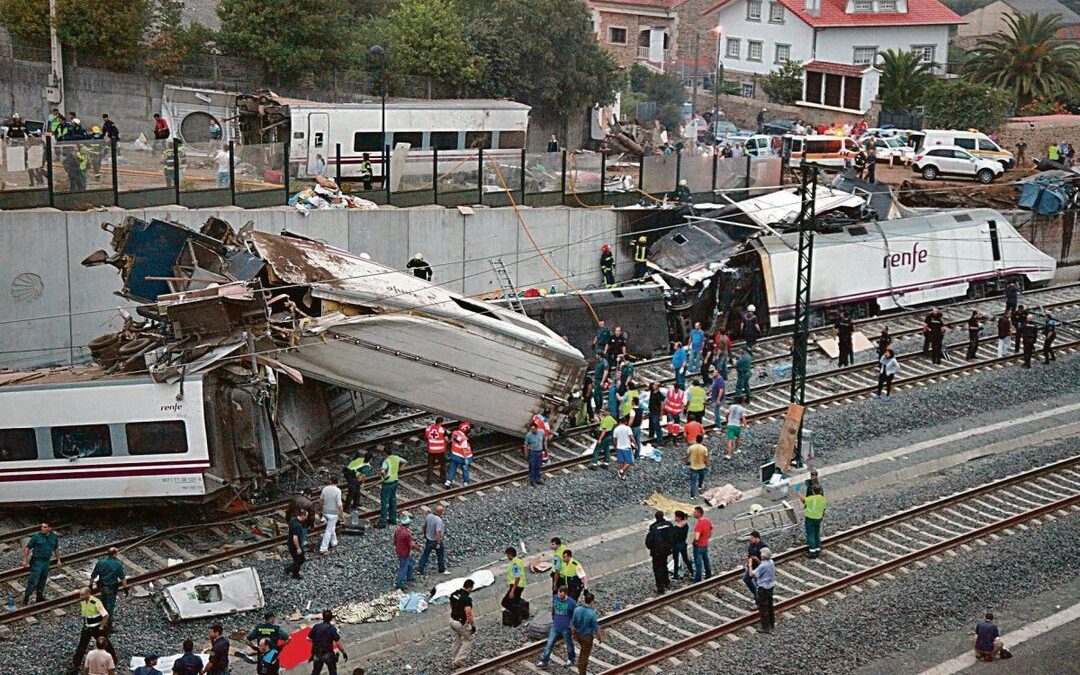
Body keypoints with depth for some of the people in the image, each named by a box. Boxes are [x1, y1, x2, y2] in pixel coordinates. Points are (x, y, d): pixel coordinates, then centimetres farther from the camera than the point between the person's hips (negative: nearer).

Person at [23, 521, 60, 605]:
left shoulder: (54, 537, 2)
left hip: (46, 562, 5)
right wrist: (25, 560, -8)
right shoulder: (36, 536, -12)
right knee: (33, 581, -9)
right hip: (37, 561, -5)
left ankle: (39, 597, 29)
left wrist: (58, 560, 16)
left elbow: (56, 549, 16)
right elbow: (27, 548, -6)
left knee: (42, 581, 15)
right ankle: (26, 599, -2)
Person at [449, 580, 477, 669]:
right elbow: (468, 614, -29)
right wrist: (473, 626, -18)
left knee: (456, 640, 23)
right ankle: (460, 659, 9)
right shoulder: (466, 599, -26)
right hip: (462, 623, -8)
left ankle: (454, 660, 32)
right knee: (470, 638, 12)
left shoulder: (453, 594, -1)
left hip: (452, 620, 8)